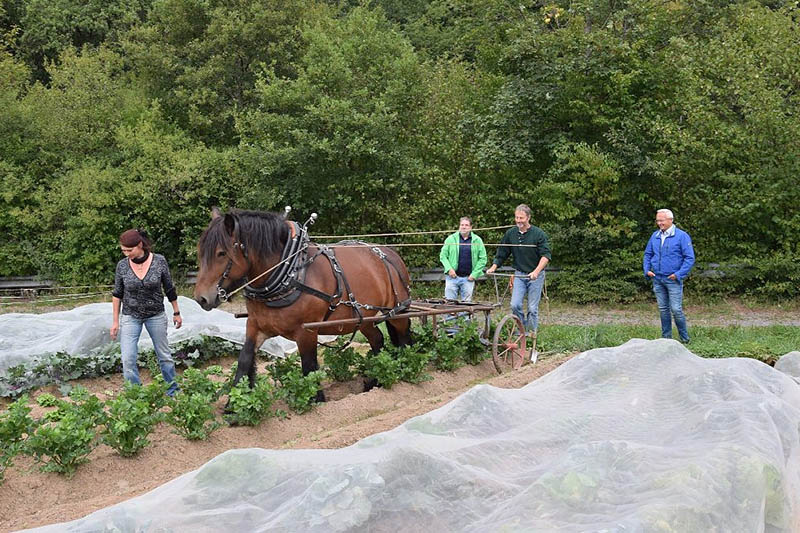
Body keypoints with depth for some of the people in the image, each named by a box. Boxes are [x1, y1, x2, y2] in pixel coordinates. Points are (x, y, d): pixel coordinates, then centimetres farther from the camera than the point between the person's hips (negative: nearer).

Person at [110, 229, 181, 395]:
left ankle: (173, 389, 29)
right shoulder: (122, 265, -10)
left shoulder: (159, 261, -14)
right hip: (130, 317, 1)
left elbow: (169, 289, -2)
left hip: (156, 315, -1)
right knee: (128, 359, -6)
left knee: (164, 355, 11)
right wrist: (115, 321, 3)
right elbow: (117, 294, 1)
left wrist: (176, 313, 4)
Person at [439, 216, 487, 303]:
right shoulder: (451, 239, 3)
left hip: (468, 278, 0)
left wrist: (474, 274, -6)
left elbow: (482, 259, 2)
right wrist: (449, 269, -9)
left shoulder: (477, 240, 3)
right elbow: (443, 256, 5)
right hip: (453, 277, 0)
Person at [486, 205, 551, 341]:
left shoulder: (538, 234, -9)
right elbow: (501, 254, 12)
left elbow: (546, 255, -14)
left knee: (532, 308, -1)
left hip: (536, 275, -3)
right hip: (519, 274, 3)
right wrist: (493, 267, 0)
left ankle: (532, 333, 12)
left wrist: (536, 271, -26)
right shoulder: (510, 234, 3)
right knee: (515, 305, -8)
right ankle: (523, 329, 10)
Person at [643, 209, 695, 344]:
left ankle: (685, 338, 8)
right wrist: (647, 270, 3)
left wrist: (679, 274, -15)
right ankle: (666, 337, 19)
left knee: (676, 309, -6)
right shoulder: (655, 236, 9)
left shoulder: (682, 236, -7)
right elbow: (647, 254, 19)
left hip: (673, 280, -5)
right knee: (663, 309, 10)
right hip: (657, 279, 5)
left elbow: (690, 258, -8)